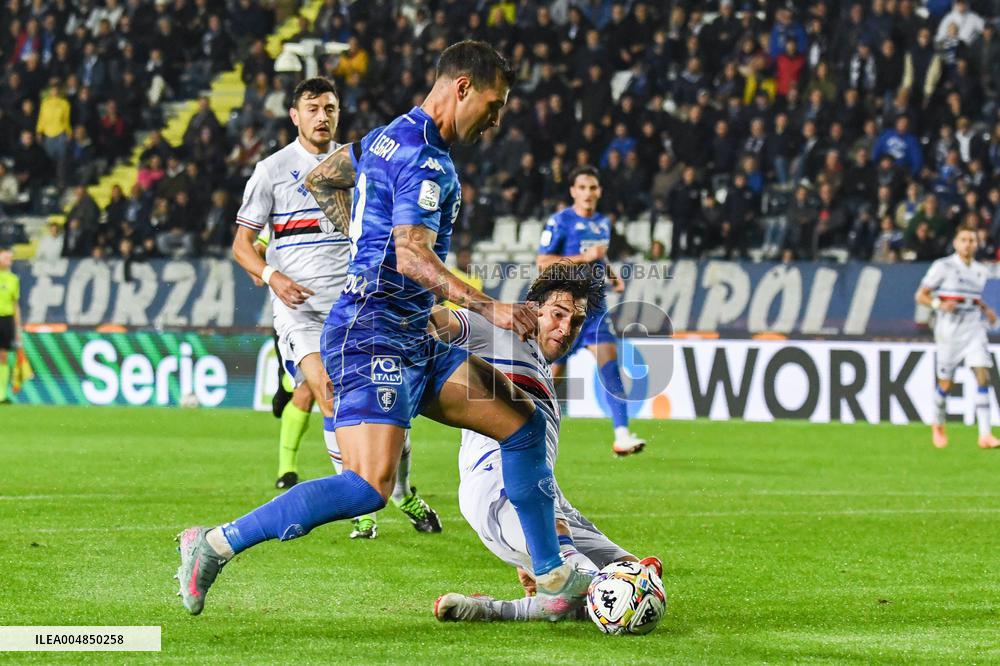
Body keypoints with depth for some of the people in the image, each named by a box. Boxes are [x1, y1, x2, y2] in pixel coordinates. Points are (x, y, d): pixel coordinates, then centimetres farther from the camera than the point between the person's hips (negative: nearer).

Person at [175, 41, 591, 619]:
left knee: (523, 423, 8)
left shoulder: (389, 137, 17)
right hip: (375, 338, -11)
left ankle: (554, 582, 13)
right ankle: (216, 544, -14)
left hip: (412, 341, 11)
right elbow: (413, 255, -25)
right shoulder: (425, 157, -14)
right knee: (369, 487, -24)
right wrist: (487, 307, -29)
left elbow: (321, 180, 33)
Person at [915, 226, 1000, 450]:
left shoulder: (981, 271, 12)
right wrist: (938, 304, -23)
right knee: (946, 383, 3)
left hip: (974, 328, 3)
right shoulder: (943, 266, -4)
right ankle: (938, 426, 31)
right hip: (949, 329, -3)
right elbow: (920, 296, -4)